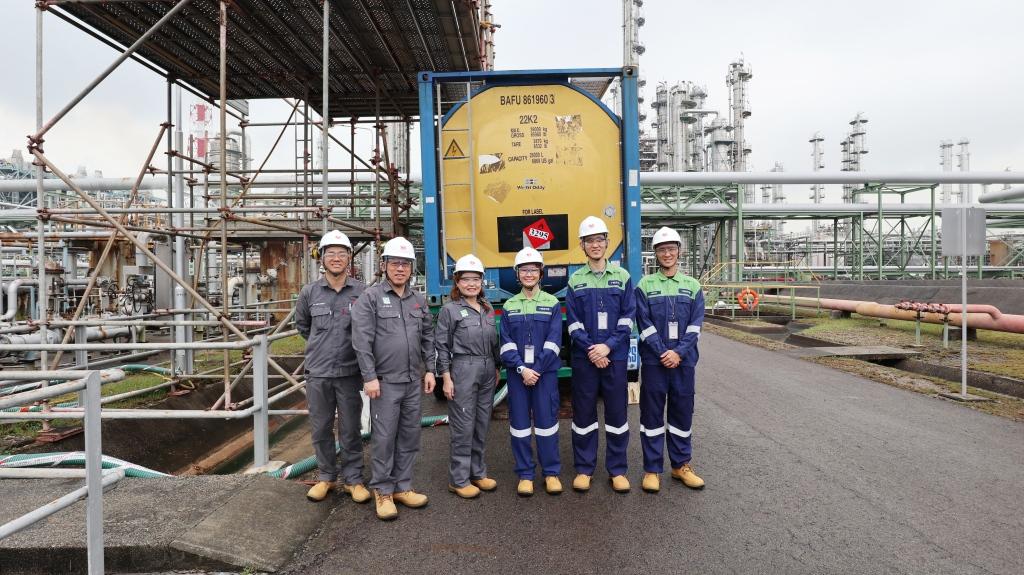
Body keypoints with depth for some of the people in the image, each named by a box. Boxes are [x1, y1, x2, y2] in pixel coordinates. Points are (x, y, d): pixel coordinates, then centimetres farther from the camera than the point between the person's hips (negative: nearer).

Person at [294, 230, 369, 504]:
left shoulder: (361, 292, -6)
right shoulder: (309, 292, 1)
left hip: (349, 372, -2)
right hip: (317, 373, 2)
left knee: (350, 430, 7)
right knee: (320, 429, 12)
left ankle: (353, 479, 21)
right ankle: (326, 476, 30)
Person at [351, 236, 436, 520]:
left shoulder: (418, 300, 12)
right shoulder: (370, 297, -5)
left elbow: (428, 337, 16)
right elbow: (361, 340, -10)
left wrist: (429, 369, 9)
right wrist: (369, 377, -14)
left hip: (413, 380, 5)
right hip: (385, 381, -5)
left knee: (409, 436, 11)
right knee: (384, 437, 1)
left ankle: (402, 487, 25)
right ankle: (382, 491, 17)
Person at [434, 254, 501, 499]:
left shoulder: (488, 309, 11)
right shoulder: (450, 310, -5)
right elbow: (442, 346, -6)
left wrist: (496, 369, 15)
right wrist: (446, 378, -10)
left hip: (487, 370, 6)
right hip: (463, 370, -6)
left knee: (482, 424, 12)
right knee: (464, 426, -1)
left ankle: (478, 472, 25)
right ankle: (459, 479, 12)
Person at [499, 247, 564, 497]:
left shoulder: (552, 303, 3)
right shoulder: (509, 306, 7)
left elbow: (553, 342, -5)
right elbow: (506, 343, 0)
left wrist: (537, 370, -12)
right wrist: (522, 369, -13)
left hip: (545, 371, -1)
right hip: (517, 372, 2)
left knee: (546, 420, 3)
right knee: (519, 422, 5)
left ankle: (551, 472, 18)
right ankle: (525, 474, 17)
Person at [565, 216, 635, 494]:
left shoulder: (622, 276, 3)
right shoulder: (575, 280, 4)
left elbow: (627, 318, -2)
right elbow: (573, 323, -1)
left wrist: (608, 346, -13)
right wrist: (591, 350, -12)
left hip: (615, 356, 0)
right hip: (584, 357, 0)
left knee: (617, 411, 7)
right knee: (583, 412, 7)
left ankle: (617, 469, 21)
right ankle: (584, 469, 21)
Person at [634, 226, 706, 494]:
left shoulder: (692, 286, 7)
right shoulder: (645, 285, 1)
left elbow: (695, 325, -1)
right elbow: (644, 324, -6)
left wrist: (679, 353, -12)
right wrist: (662, 353, -14)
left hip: (684, 360, 2)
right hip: (653, 360, -2)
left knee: (683, 412, 11)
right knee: (652, 413, 4)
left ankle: (681, 465, 26)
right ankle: (652, 469, 15)